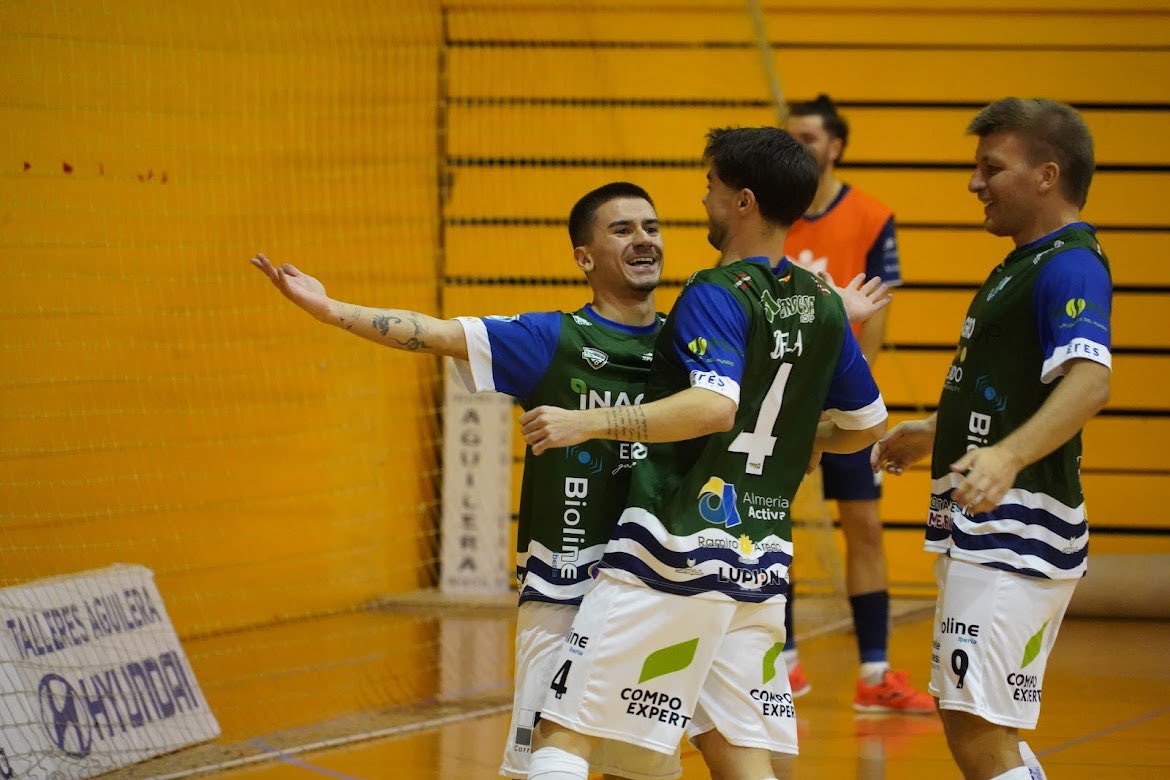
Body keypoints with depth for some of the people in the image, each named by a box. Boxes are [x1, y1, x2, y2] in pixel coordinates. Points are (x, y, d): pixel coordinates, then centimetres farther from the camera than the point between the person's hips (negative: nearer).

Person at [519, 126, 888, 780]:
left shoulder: (718, 295, -11)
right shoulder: (823, 305, 11)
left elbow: (715, 405, -27)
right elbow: (866, 425, 22)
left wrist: (585, 424, -25)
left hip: (677, 548, -8)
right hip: (762, 556, 8)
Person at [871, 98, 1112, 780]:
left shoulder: (1069, 266, -14)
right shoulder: (1027, 262, 18)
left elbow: (1089, 382, -31)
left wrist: (1007, 457, -44)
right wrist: (932, 435, 39)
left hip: (1017, 532, -11)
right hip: (981, 531, 11)